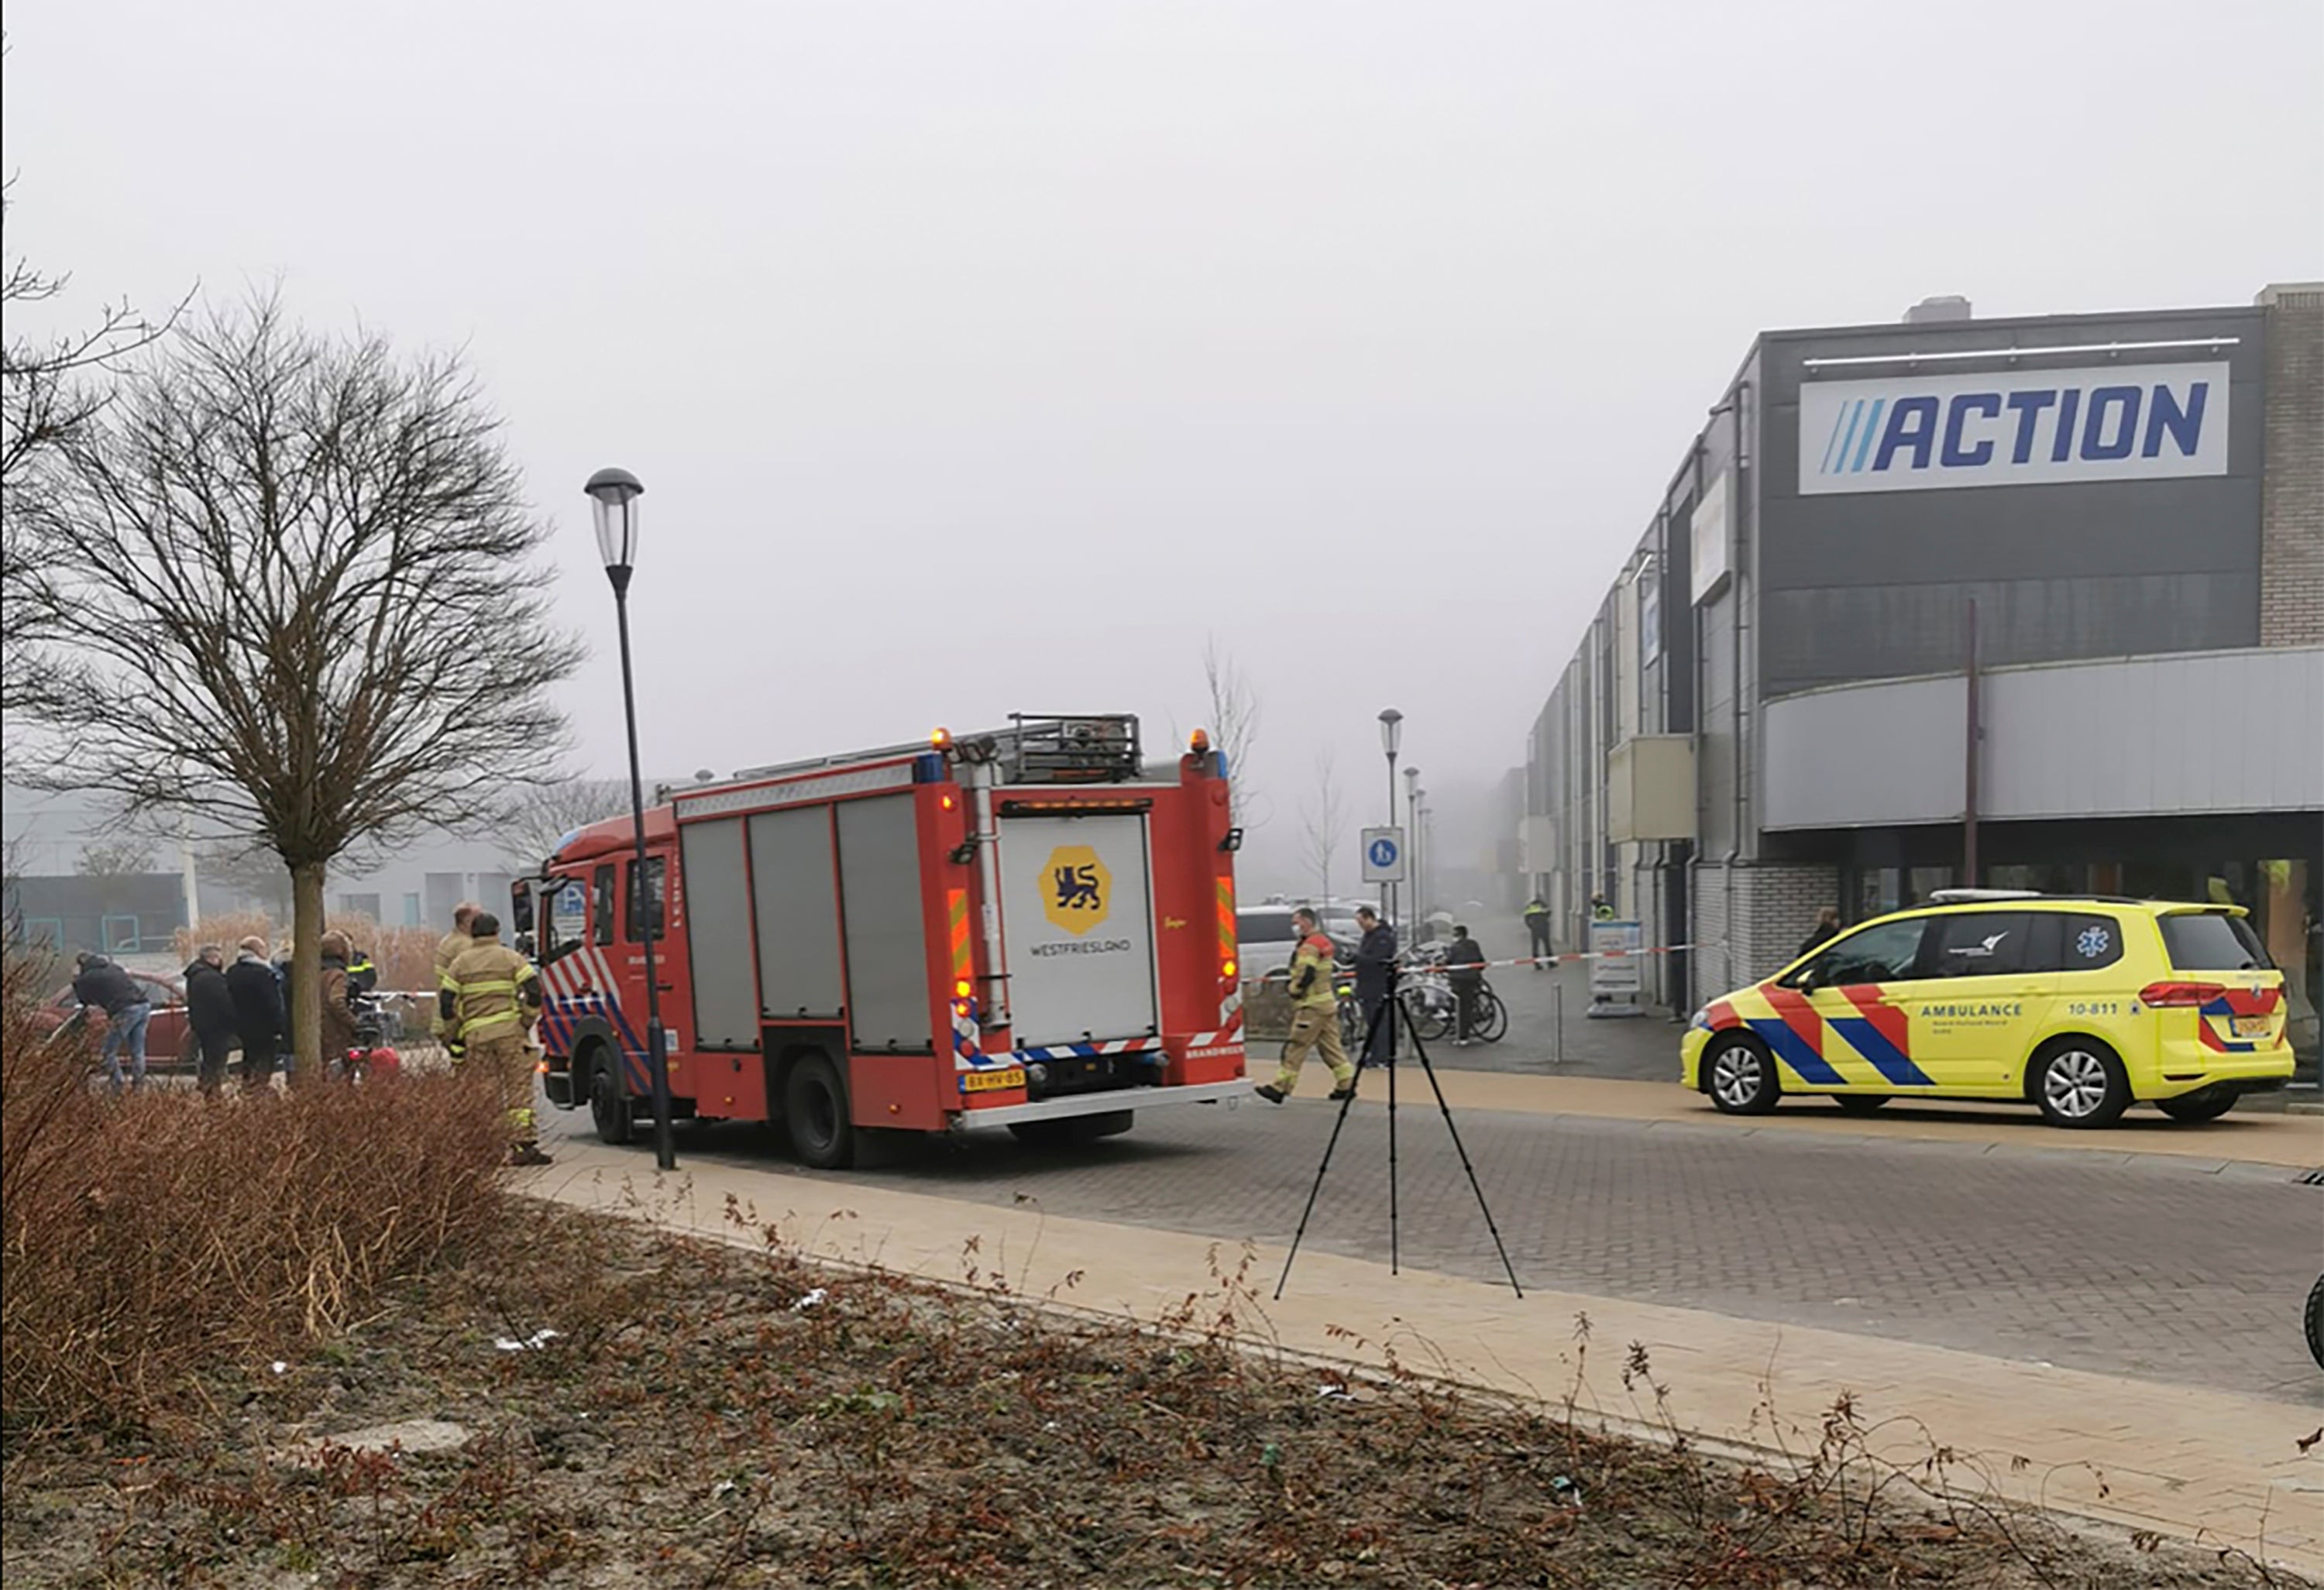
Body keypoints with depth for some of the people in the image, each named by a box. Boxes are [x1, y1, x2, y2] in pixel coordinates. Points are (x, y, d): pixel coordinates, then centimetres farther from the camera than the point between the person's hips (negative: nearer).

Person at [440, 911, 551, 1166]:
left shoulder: (460, 964, 12)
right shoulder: (511, 958, 6)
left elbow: (446, 1003, 9)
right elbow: (534, 991, -4)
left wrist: (456, 1035, 18)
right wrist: (527, 1021, 8)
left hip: (475, 1036, 2)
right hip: (509, 1031, -2)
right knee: (518, 1088, -1)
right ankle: (523, 1144, -7)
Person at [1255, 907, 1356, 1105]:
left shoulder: (1310, 946, -15)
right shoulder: (1323, 942, 16)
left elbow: (1305, 975, -24)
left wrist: (1295, 992, -9)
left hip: (1312, 1005, -10)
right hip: (1328, 1001, 10)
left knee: (1296, 1047, -7)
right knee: (1331, 1045, 12)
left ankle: (1281, 1087, -5)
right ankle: (1347, 1084, 11)